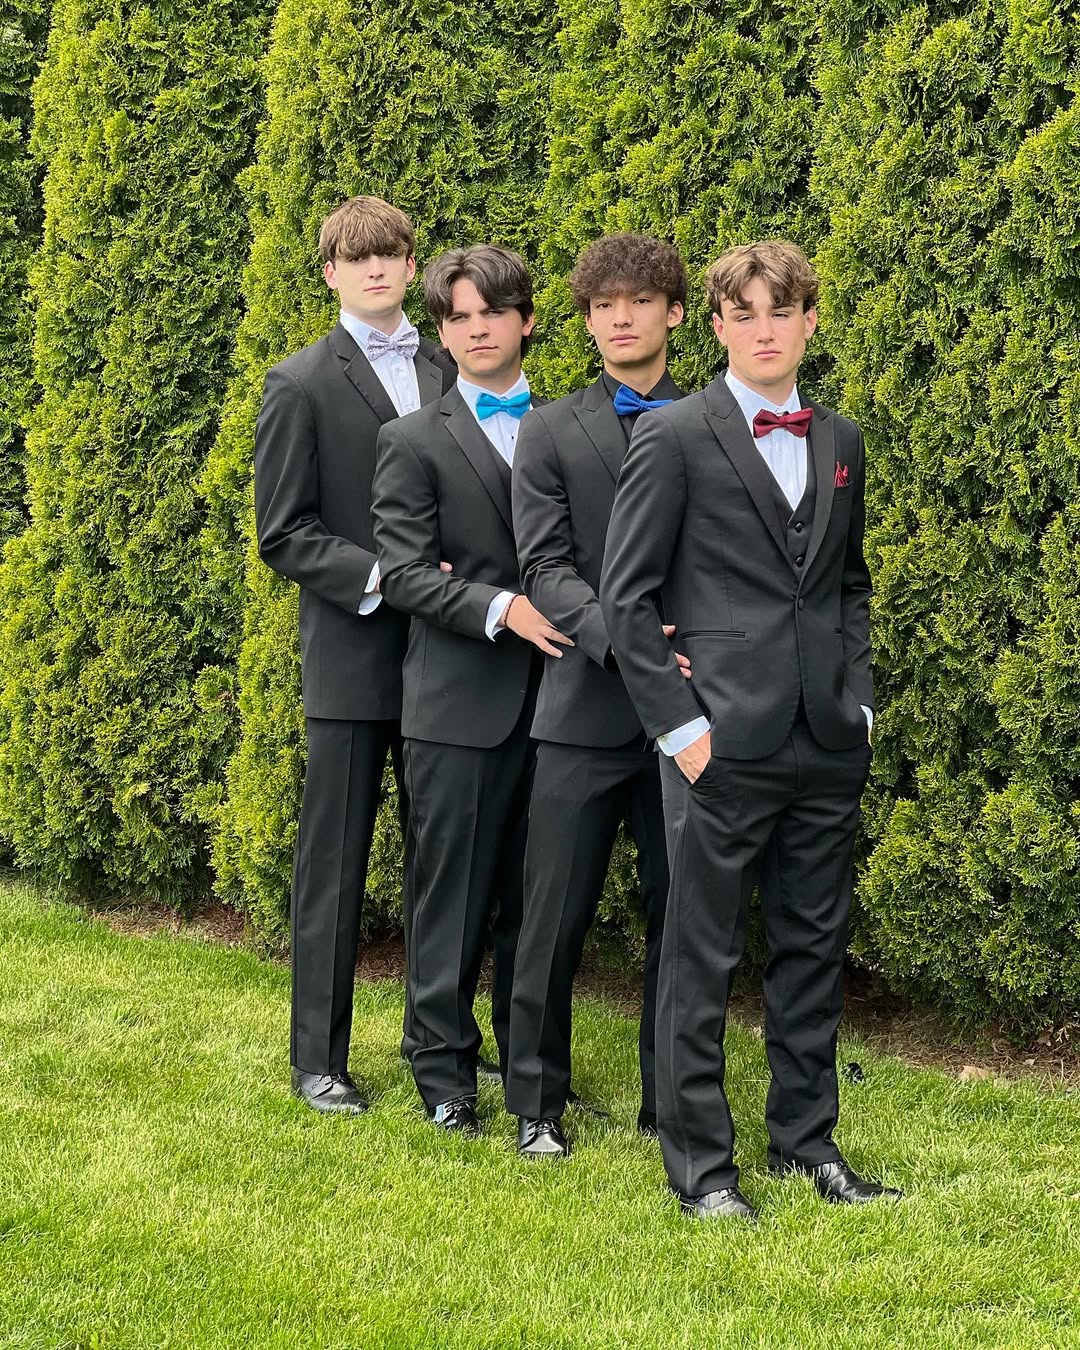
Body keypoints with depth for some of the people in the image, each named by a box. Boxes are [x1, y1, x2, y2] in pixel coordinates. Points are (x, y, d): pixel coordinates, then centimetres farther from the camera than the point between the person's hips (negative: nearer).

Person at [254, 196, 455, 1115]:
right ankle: (318, 1058, 10)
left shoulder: (448, 374, 10)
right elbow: (283, 534, -6)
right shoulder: (302, 385, -3)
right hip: (352, 657, -4)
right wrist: (382, 577, -18)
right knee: (334, 863, 1)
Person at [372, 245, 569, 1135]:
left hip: (550, 696, 3)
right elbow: (406, 573, -7)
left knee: (534, 895, 11)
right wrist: (501, 609, -21)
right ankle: (445, 1077, 11)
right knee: (455, 896, 1)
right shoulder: (416, 443, 1)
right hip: (459, 703, -3)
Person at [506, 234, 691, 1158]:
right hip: (586, 708, -1)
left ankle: (671, 1105, 18)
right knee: (556, 915, 2)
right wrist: (622, 638, -20)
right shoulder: (553, 433, 5)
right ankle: (537, 1104, 14)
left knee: (680, 912, 7)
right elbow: (547, 569, -4)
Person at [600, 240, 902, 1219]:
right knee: (703, 955, 0)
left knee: (815, 945, 12)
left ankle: (806, 1137, 25)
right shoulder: (673, 438, -5)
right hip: (725, 738, -5)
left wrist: (858, 698, 10)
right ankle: (699, 1163, 8)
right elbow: (626, 598, -6)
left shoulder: (840, 442, 12)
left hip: (828, 741, 5)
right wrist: (680, 726, -11)